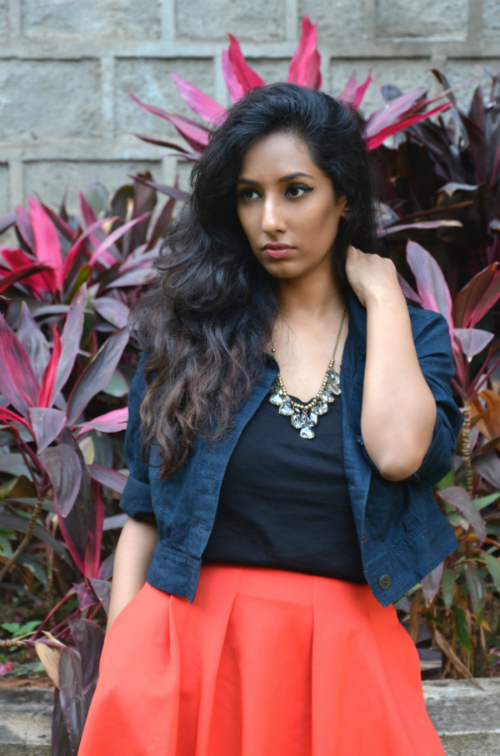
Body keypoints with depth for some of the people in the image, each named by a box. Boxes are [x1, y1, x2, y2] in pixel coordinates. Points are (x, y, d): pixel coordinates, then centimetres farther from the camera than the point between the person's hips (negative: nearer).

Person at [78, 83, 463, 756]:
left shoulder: (411, 334, 4)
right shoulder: (192, 327, 4)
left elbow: (399, 454, -18)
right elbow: (144, 513, 5)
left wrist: (382, 298, -6)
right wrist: (117, 669, -3)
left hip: (344, 651, 0)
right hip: (191, 637, 0)